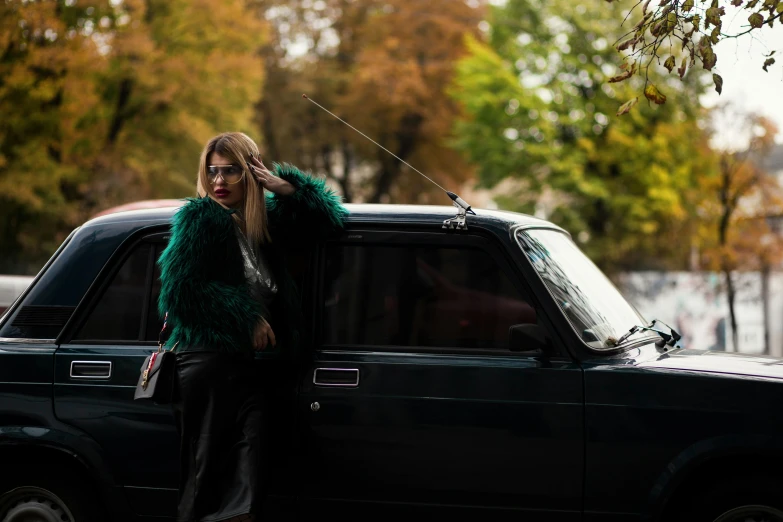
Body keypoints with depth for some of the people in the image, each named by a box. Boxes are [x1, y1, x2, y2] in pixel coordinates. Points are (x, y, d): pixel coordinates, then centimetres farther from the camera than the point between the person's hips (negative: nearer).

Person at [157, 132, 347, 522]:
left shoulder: (265, 220, 15)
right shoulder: (199, 218, -1)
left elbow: (328, 219, 23)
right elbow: (179, 290, -9)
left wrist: (286, 187, 5)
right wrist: (246, 317, -7)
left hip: (246, 365, 6)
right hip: (208, 361, -6)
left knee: (247, 481, -1)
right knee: (207, 476, -7)